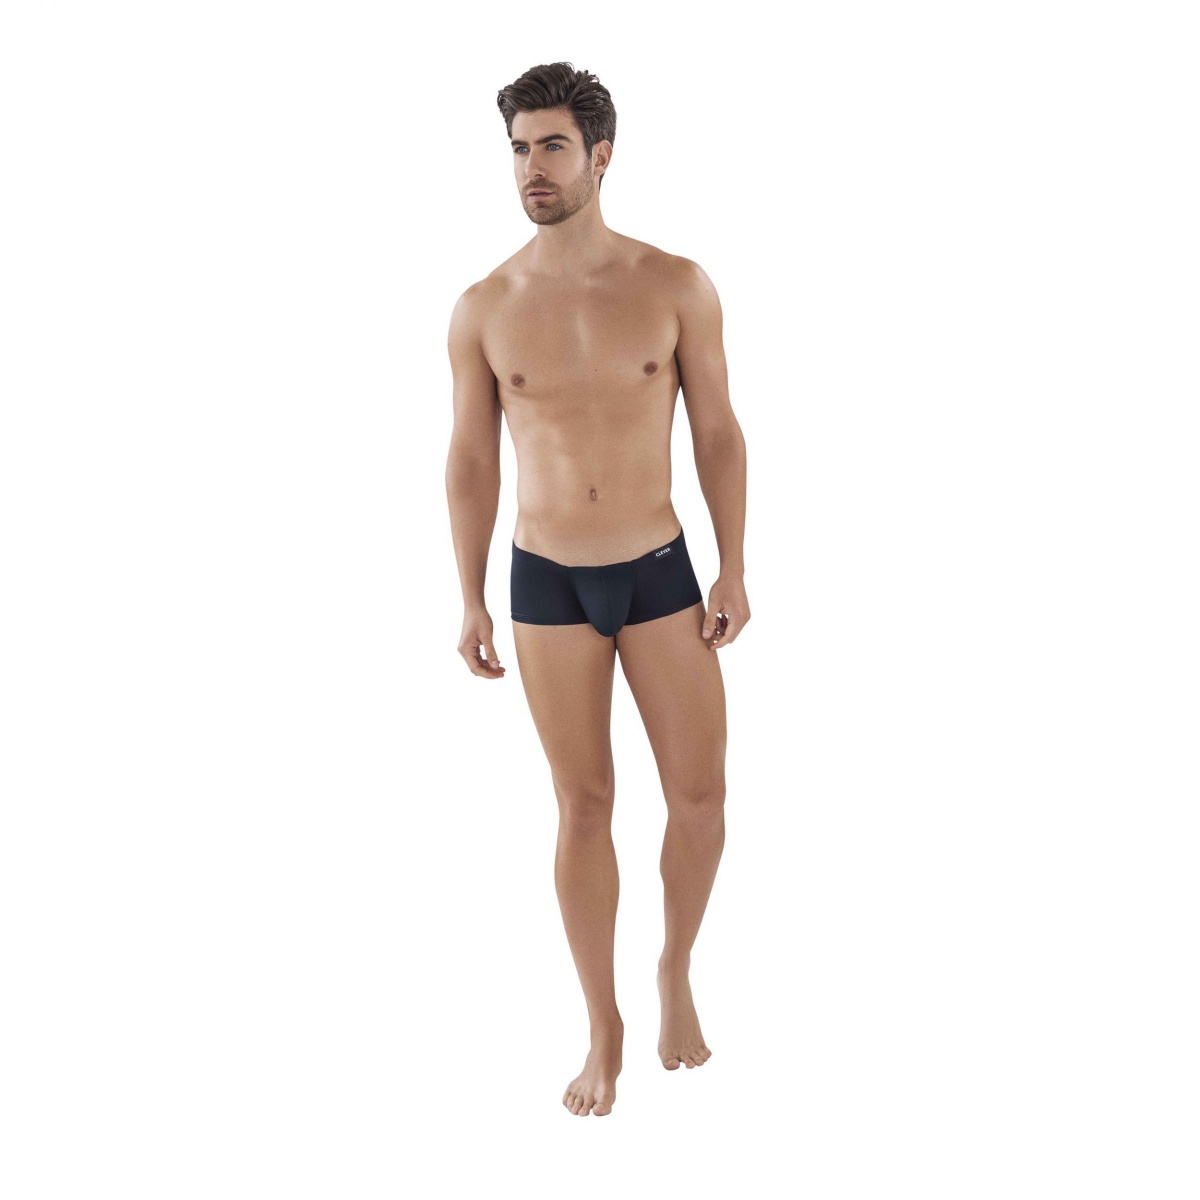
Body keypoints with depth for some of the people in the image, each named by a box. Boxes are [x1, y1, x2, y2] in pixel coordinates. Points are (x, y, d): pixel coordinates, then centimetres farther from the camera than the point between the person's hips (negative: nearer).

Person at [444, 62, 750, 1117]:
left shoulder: (677, 288, -5)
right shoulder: (484, 309, -3)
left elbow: (718, 432, 1)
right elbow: (472, 459, 4)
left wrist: (734, 571, -2)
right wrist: (472, 602, 4)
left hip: (659, 573, 0)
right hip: (548, 584, 0)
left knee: (699, 793, 3)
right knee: (585, 805, 6)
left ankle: (678, 973, 31)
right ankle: (606, 1029, 20)